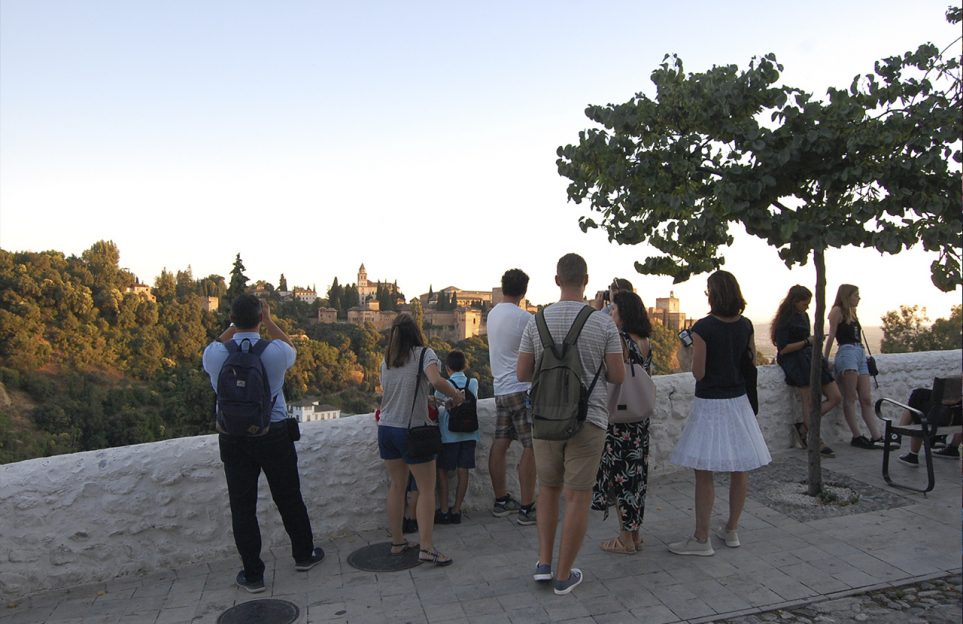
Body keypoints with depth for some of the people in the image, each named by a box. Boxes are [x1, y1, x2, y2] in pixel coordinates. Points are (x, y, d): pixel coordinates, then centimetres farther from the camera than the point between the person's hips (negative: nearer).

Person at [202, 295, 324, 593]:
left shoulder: (215, 355, -9)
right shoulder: (275, 352, -12)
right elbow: (291, 348, 14)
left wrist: (235, 325, 20)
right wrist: (269, 321, 21)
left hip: (233, 439, 1)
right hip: (274, 434, 0)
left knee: (242, 506, 9)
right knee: (289, 498, 15)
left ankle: (252, 574, 17)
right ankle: (304, 554, 33)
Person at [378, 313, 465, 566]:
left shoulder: (386, 360, 8)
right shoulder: (424, 354, -8)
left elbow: (386, 392, 10)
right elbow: (436, 381, -25)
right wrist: (455, 394, -8)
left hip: (386, 429, 6)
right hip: (411, 430, -6)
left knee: (396, 485, 16)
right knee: (426, 489, 2)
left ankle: (397, 541, 23)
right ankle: (426, 547, -3)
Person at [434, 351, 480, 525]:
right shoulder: (473, 383, 4)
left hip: (449, 434, -3)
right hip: (469, 433, 3)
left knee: (443, 471, 7)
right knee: (463, 471, 4)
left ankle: (444, 511, 5)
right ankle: (456, 510, 7)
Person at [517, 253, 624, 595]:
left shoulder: (537, 321, -3)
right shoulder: (603, 323, -8)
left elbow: (522, 374, 0)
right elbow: (618, 376, -4)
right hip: (588, 419, -2)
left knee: (549, 488, 21)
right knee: (578, 496, 8)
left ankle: (544, 563, 20)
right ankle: (564, 575, 17)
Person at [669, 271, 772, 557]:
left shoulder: (703, 327, -16)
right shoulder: (746, 325, 2)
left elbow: (698, 372, -14)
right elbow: (751, 362, 11)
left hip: (710, 404, -6)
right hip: (738, 401, 6)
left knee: (704, 473, 1)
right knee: (740, 469, 14)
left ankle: (701, 539, 6)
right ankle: (731, 530, 27)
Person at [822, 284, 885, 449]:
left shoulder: (851, 313, 24)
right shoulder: (837, 311, 1)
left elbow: (857, 336, 18)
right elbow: (831, 336, -5)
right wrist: (825, 359, -9)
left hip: (860, 354, 8)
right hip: (847, 353, -8)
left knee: (866, 399, 2)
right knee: (850, 398, -7)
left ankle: (876, 436, -1)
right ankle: (857, 436, -6)